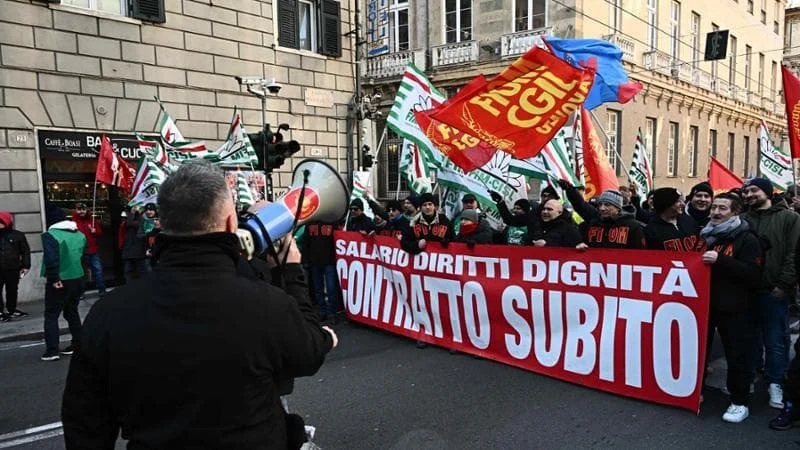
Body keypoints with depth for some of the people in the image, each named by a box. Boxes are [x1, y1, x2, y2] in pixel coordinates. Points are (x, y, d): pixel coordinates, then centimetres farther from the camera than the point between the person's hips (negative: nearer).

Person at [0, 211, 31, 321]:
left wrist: (26, 266, 0)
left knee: (12, 291, 12)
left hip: (13, 269, 0)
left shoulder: (18, 235, -1)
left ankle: (11, 310, 26)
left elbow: (25, 251, 4)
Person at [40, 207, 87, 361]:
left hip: (59, 282, -6)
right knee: (72, 312, 18)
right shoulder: (80, 235, 9)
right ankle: (77, 345, 21)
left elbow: (51, 259, -23)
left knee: (51, 315, 3)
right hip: (77, 279, 6)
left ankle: (52, 351, 0)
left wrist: (54, 278, -20)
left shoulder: (50, 235, -12)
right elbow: (85, 256, 12)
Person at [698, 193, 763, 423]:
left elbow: (753, 275, -19)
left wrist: (720, 260, -27)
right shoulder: (704, 235, 12)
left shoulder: (747, 239, -7)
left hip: (734, 308, -6)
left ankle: (740, 401, 15)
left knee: (738, 356, 2)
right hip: (704, 303, 6)